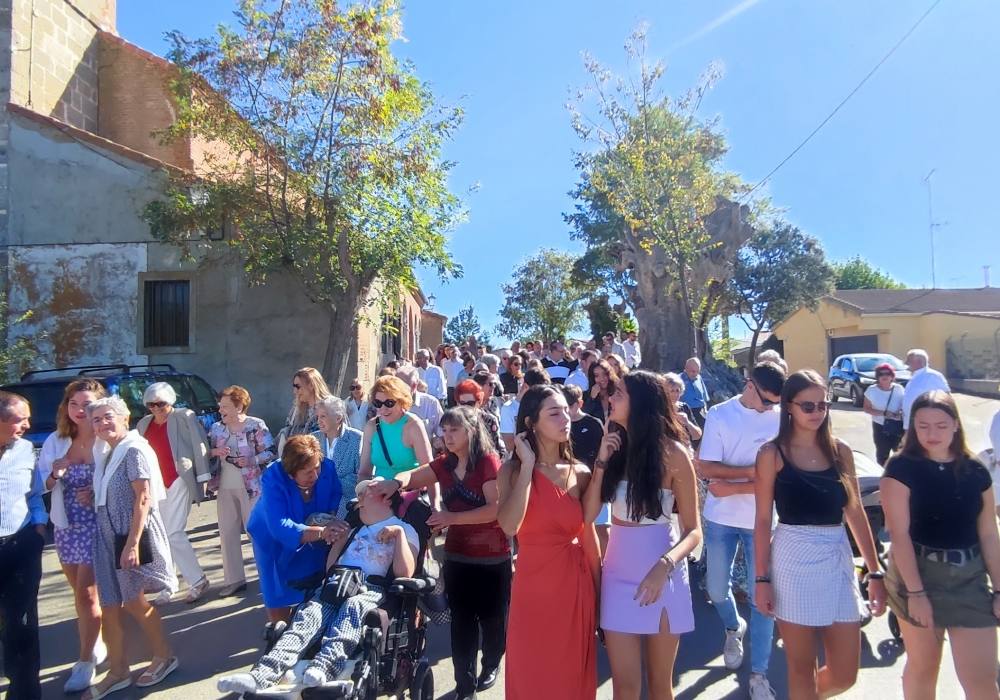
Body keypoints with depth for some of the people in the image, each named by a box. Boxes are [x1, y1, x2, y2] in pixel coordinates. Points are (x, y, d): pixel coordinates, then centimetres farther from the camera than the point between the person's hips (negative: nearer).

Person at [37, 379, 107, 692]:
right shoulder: (55, 441, 1)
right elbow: (41, 483, 5)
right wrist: (54, 475, -15)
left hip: (96, 527, -6)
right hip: (66, 527, 6)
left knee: (86, 594, 1)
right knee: (81, 592, 19)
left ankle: (85, 662, 15)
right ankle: (95, 646, 38)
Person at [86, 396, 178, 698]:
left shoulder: (134, 450, -14)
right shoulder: (104, 453, 11)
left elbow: (143, 498, -19)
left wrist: (133, 543, -23)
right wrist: (91, 495, 3)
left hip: (132, 536, -7)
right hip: (108, 537, 7)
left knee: (133, 602, 5)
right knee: (110, 607, 10)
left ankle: (164, 657, 24)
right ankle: (117, 672, 23)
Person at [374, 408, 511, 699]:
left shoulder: (489, 461, -16)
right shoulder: (445, 463, 3)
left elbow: (496, 509, -23)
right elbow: (413, 477, 3)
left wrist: (453, 517, -27)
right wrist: (396, 482, -21)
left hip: (492, 558, -5)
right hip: (456, 556, 5)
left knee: (491, 616, 13)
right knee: (461, 620, 11)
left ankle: (491, 664, 38)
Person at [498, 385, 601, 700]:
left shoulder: (580, 473, 1)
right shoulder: (513, 470, -7)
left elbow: (589, 538, 6)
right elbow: (509, 526, -24)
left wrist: (599, 597, 8)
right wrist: (528, 465, -20)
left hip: (577, 588, 2)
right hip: (534, 588, -2)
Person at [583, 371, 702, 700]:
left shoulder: (673, 453, -13)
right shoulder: (616, 446, 0)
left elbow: (693, 530, -11)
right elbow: (588, 515, -3)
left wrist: (665, 565, -29)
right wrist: (601, 461, -12)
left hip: (660, 573, -3)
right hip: (618, 572, 3)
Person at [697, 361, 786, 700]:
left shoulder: (781, 420, -6)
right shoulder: (719, 414, -6)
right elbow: (705, 468, -11)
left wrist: (732, 487, -18)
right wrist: (750, 471, -19)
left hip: (761, 521, -1)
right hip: (721, 519, 1)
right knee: (716, 589, 13)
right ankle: (734, 628, 45)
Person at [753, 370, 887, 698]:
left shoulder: (840, 451, 5)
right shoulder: (772, 454, -5)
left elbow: (855, 513, 9)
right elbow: (763, 519, -5)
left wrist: (875, 571, 7)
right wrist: (762, 578, -7)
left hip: (837, 558, 4)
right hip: (793, 560, -4)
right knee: (802, 668, 7)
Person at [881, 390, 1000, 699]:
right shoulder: (901, 468, -10)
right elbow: (899, 534, -13)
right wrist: (916, 592, -16)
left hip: (970, 578, 3)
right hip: (917, 573, -3)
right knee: (922, 667, 13)